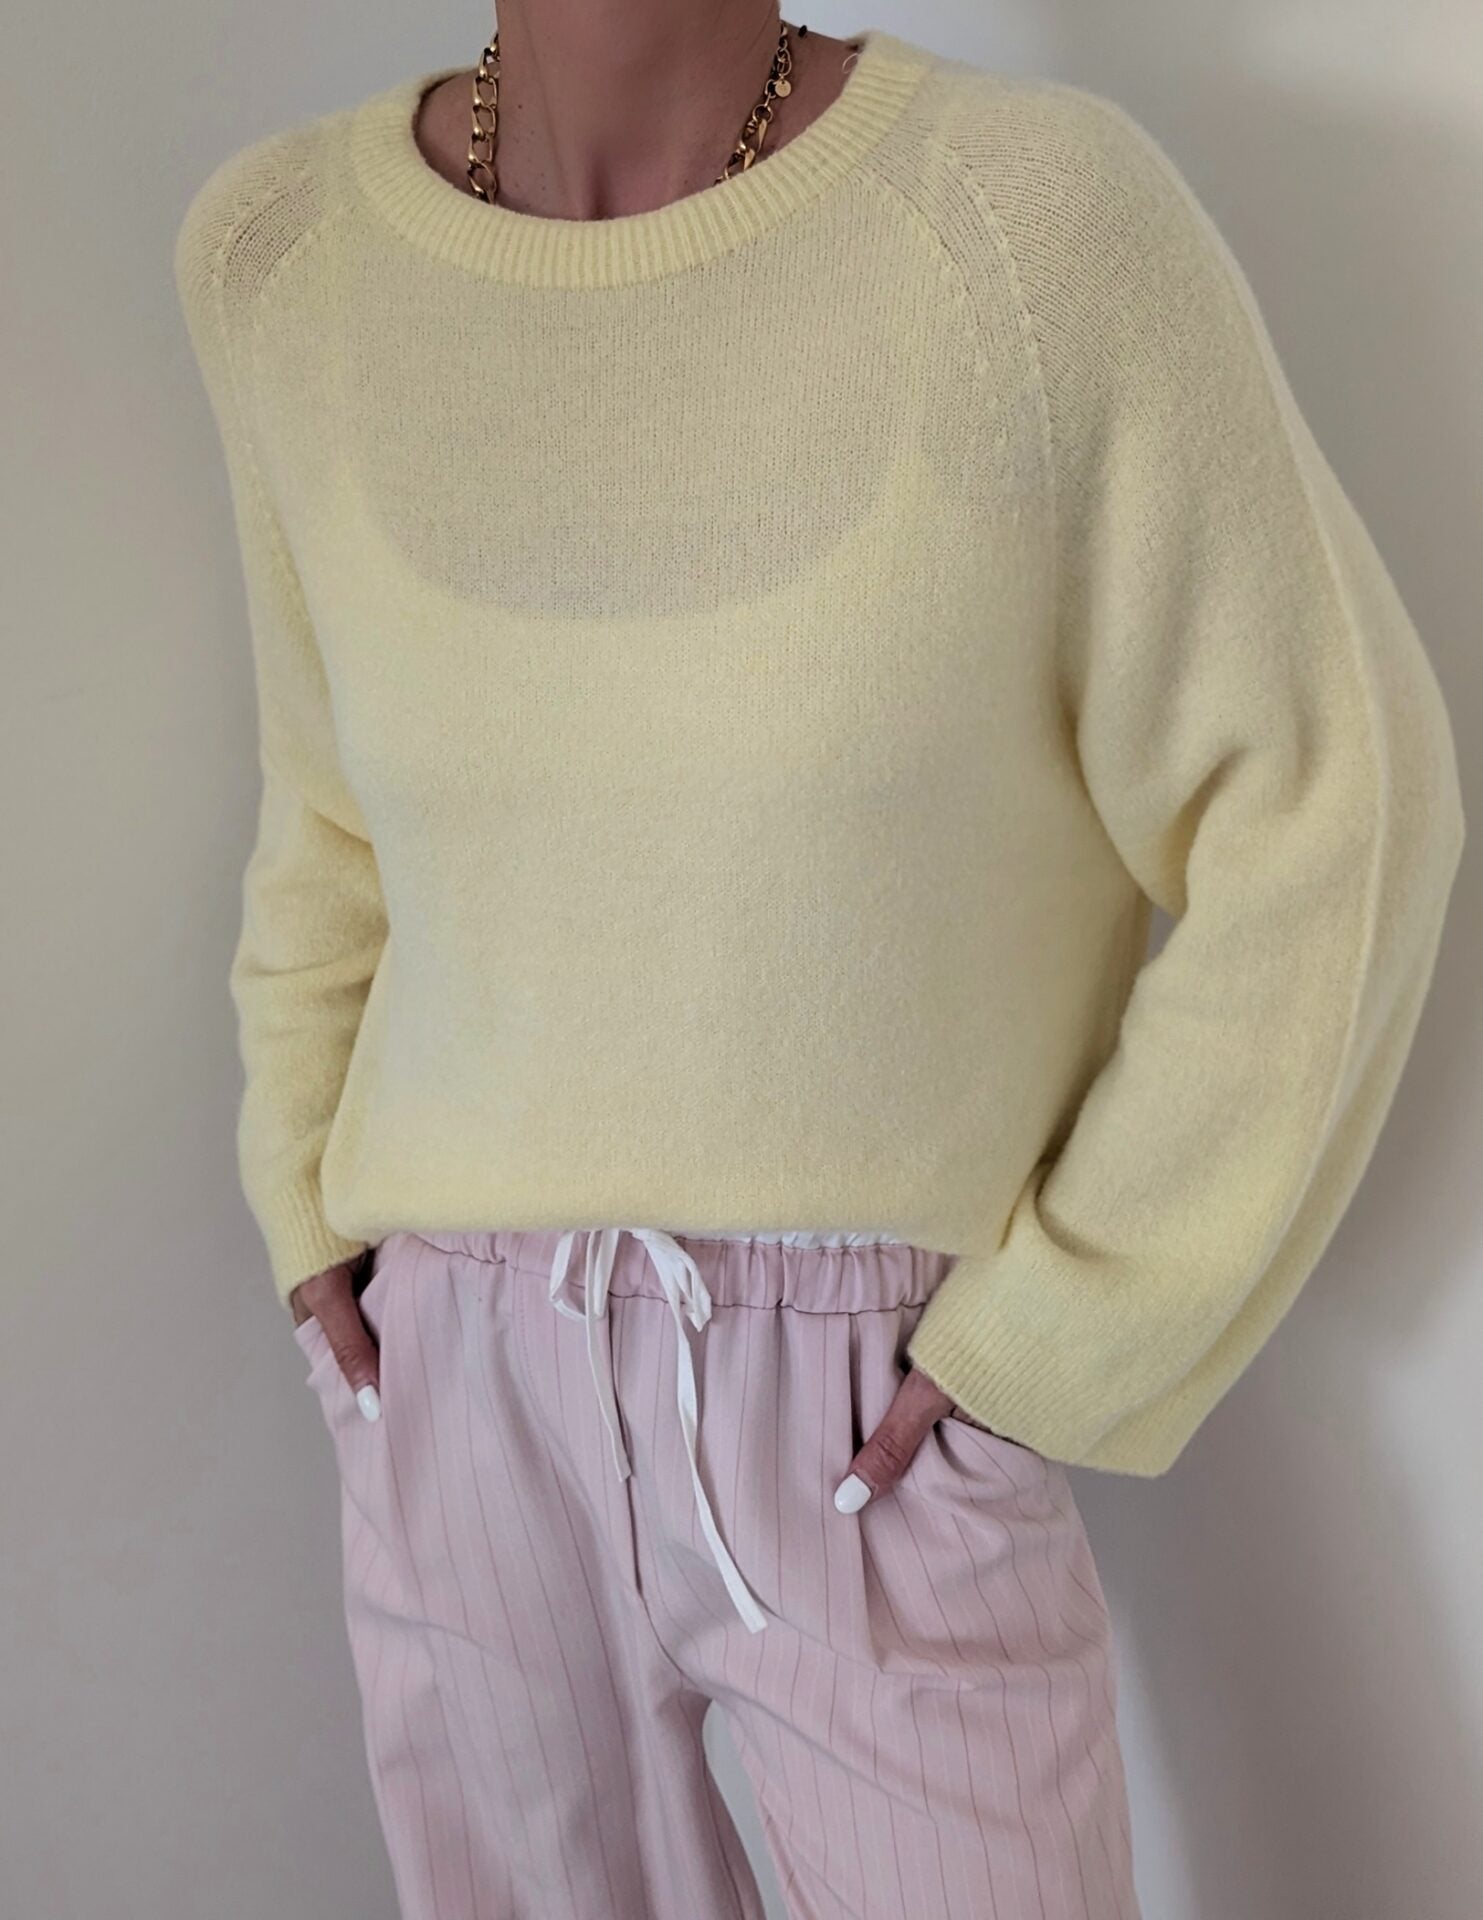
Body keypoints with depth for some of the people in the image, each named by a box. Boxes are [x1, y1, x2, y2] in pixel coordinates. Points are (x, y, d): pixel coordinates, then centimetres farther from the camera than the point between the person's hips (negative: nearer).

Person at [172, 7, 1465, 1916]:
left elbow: (1327, 820, -10)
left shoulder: (1042, 210, -15)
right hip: (459, 1392, 3)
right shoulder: (286, 255, -2)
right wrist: (317, 1215, 5)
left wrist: (1056, 1348, -10)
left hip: (889, 1433, -3)